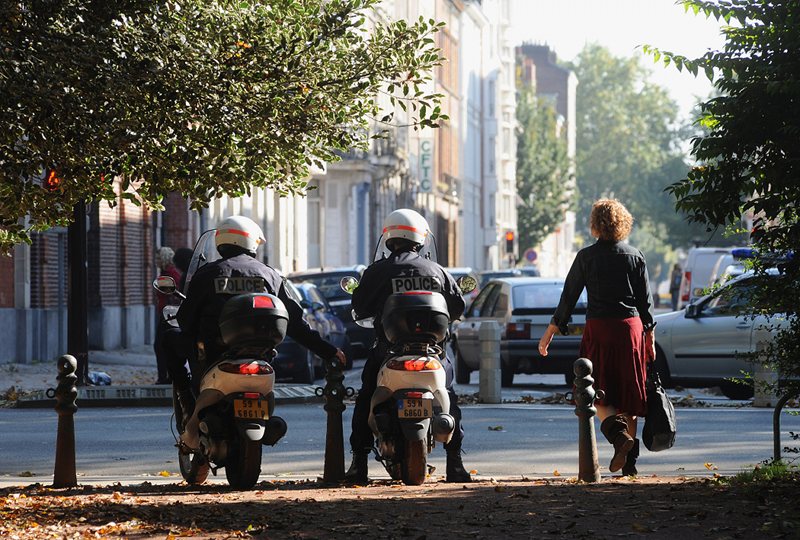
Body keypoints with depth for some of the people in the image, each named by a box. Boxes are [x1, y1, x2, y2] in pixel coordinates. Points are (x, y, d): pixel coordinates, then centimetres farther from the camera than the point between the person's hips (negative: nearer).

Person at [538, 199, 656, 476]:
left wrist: (549, 333, 8)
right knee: (628, 393, 9)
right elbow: (646, 302, 8)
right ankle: (629, 461, 9)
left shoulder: (586, 256, -1)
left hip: (598, 329, -3)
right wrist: (650, 338, 16)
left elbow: (568, 297, 1)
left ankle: (619, 433, -22)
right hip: (631, 328, 3)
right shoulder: (635, 256, 6)